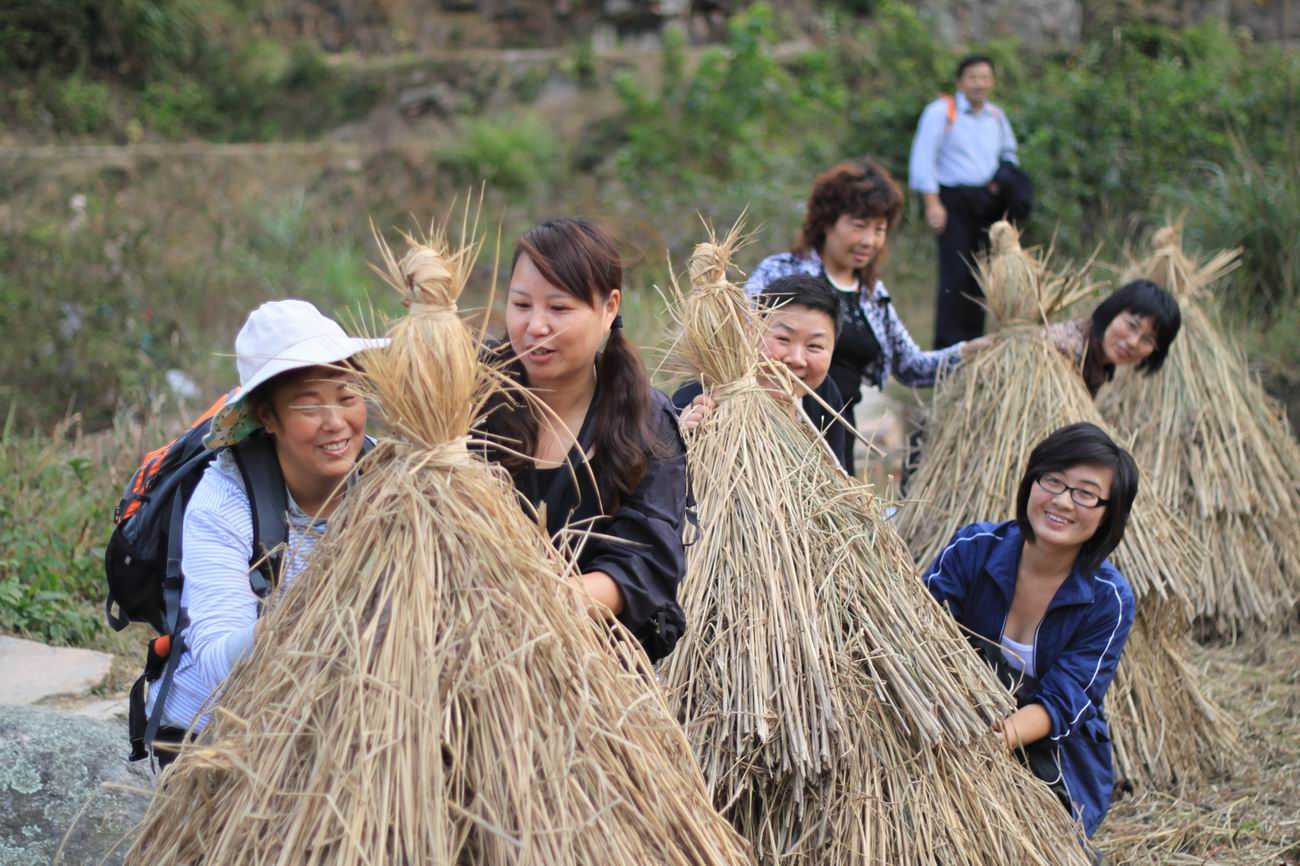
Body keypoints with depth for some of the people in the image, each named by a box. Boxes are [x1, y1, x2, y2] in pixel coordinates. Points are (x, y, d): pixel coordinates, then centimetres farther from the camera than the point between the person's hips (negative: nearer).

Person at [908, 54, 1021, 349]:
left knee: (980, 274, 7)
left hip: (988, 202, 6)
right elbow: (923, 158, -8)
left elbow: (1009, 154, 30)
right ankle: (947, 344, -11)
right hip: (953, 200, -6)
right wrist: (932, 203, -15)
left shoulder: (997, 117, 15)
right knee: (955, 274, -13)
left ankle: (972, 341, 14)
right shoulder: (941, 111, -3)